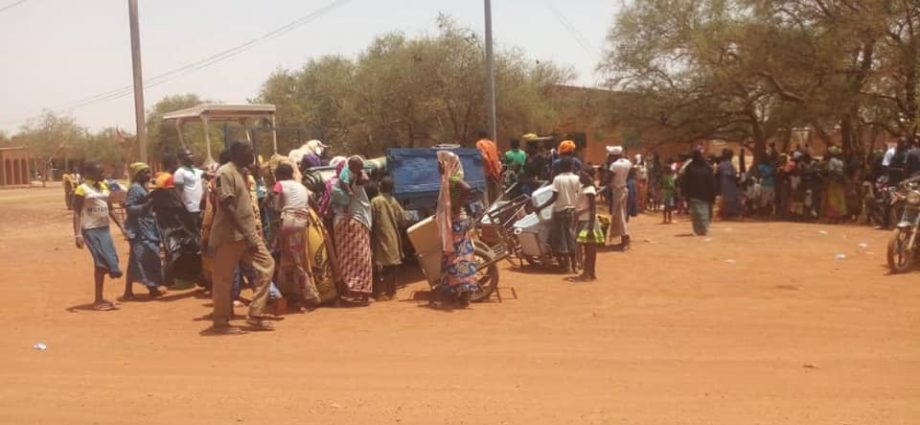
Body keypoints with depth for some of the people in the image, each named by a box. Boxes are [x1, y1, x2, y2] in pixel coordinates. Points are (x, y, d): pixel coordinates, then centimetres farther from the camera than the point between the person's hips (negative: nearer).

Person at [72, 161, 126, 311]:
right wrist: (77, 234, -19)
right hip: (91, 230, -7)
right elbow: (76, 213, -11)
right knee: (101, 262, -8)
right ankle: (98, 300, 2)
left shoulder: (104, 187, 11)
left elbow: (110, 209, 18)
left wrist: (121, 226, 13)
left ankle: (99, 298, 17)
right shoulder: (82, 189, -9)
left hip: (104, 228, 7)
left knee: (110, 259, 5)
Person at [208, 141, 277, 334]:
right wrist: (246, 234, -22)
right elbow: (227, 207, -21)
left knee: (266, 265, 5)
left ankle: (256, 315, 9)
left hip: (248, 232, 9)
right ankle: (221, 322, 14)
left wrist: (251, 233, 15)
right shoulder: (225, 173, -14)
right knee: (224, 278, 1)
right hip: (230, 235, -9)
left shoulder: (242, 172, 14)